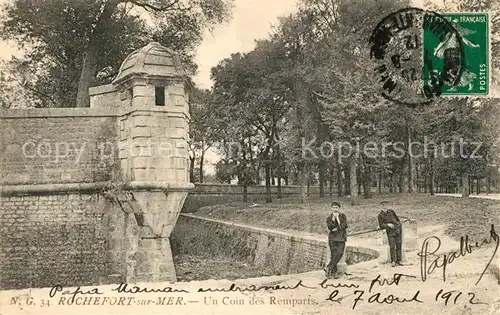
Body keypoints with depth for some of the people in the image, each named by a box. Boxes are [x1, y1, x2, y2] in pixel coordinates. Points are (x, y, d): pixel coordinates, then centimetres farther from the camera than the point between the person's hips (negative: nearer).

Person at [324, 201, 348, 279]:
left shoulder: (343, 216, 13)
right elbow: (329, 227, -9)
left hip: (341, 238, 1)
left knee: (340, 253, -16)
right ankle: (334, 272, -6)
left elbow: (345, 225, -1)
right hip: (333, 238, -1)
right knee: (333, 254, -8)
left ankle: (328, 267, -13)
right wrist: (333, 219, -18)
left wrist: (337, 228, -9)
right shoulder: (329, 218, 7)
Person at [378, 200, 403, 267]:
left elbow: (396, 217, 24)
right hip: (390, 232, -3)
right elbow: (381, 226, -7)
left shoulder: (391, 211, 7)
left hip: (398, 230, 3)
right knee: (392, 247, -9)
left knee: (398, 246, 2)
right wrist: (388, 225, -20)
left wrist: (399, 223, 21)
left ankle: (398, 261, 7)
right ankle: (393, 261, 0)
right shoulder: (380, 215, -4)